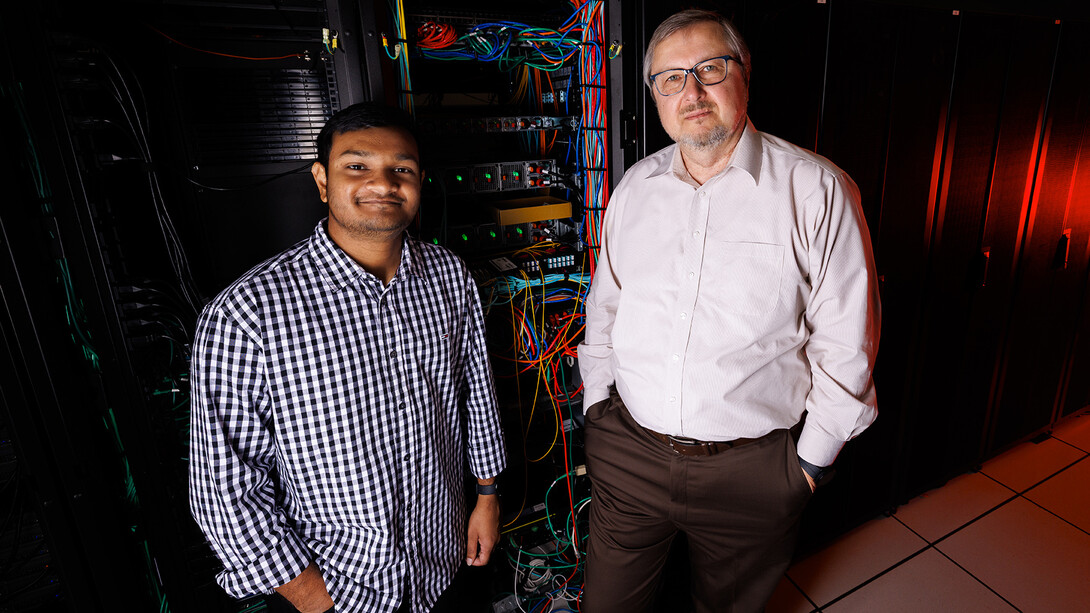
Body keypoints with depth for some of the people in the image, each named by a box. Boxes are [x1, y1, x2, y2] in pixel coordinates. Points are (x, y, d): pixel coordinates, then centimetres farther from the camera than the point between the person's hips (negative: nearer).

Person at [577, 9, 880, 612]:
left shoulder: (816, 190, -9)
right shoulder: (635, 187, 3)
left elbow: (844, 343, -6)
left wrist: (812, 458, -2)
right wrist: (597, 402, 10)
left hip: (751, 470, -2)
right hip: (626, 450, 3)